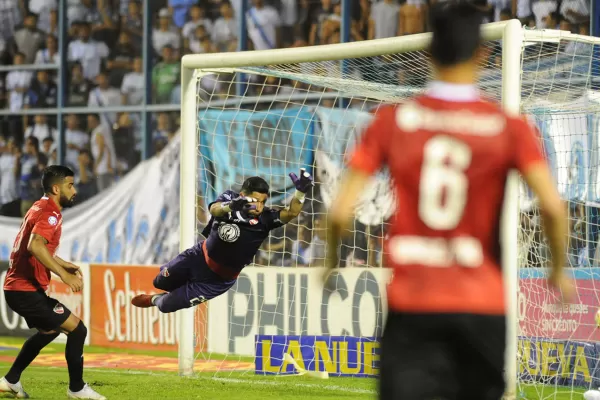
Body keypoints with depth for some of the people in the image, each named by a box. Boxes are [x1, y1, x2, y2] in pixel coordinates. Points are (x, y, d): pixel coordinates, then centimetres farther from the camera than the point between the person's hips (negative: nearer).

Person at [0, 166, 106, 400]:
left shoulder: (40, 209, 15)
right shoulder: (50, 214, -17)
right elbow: (35, 246, -35)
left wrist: (64, 265, 24)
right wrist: (64, 275, -36)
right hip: (27, 290, -11)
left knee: (49, 330, 31)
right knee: (77, 329, -7)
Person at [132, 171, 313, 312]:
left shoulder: (264, 218, -24)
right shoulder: (229, 198, -22)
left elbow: (291, 213, -39)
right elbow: (214, 209, -44)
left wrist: (301, 191, -57)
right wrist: (230, 206, -67)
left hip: (218, 279, -1)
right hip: (200, 257, 1)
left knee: (167, 305, 4)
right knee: (161, 282, 20)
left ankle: (155, 300, 40)